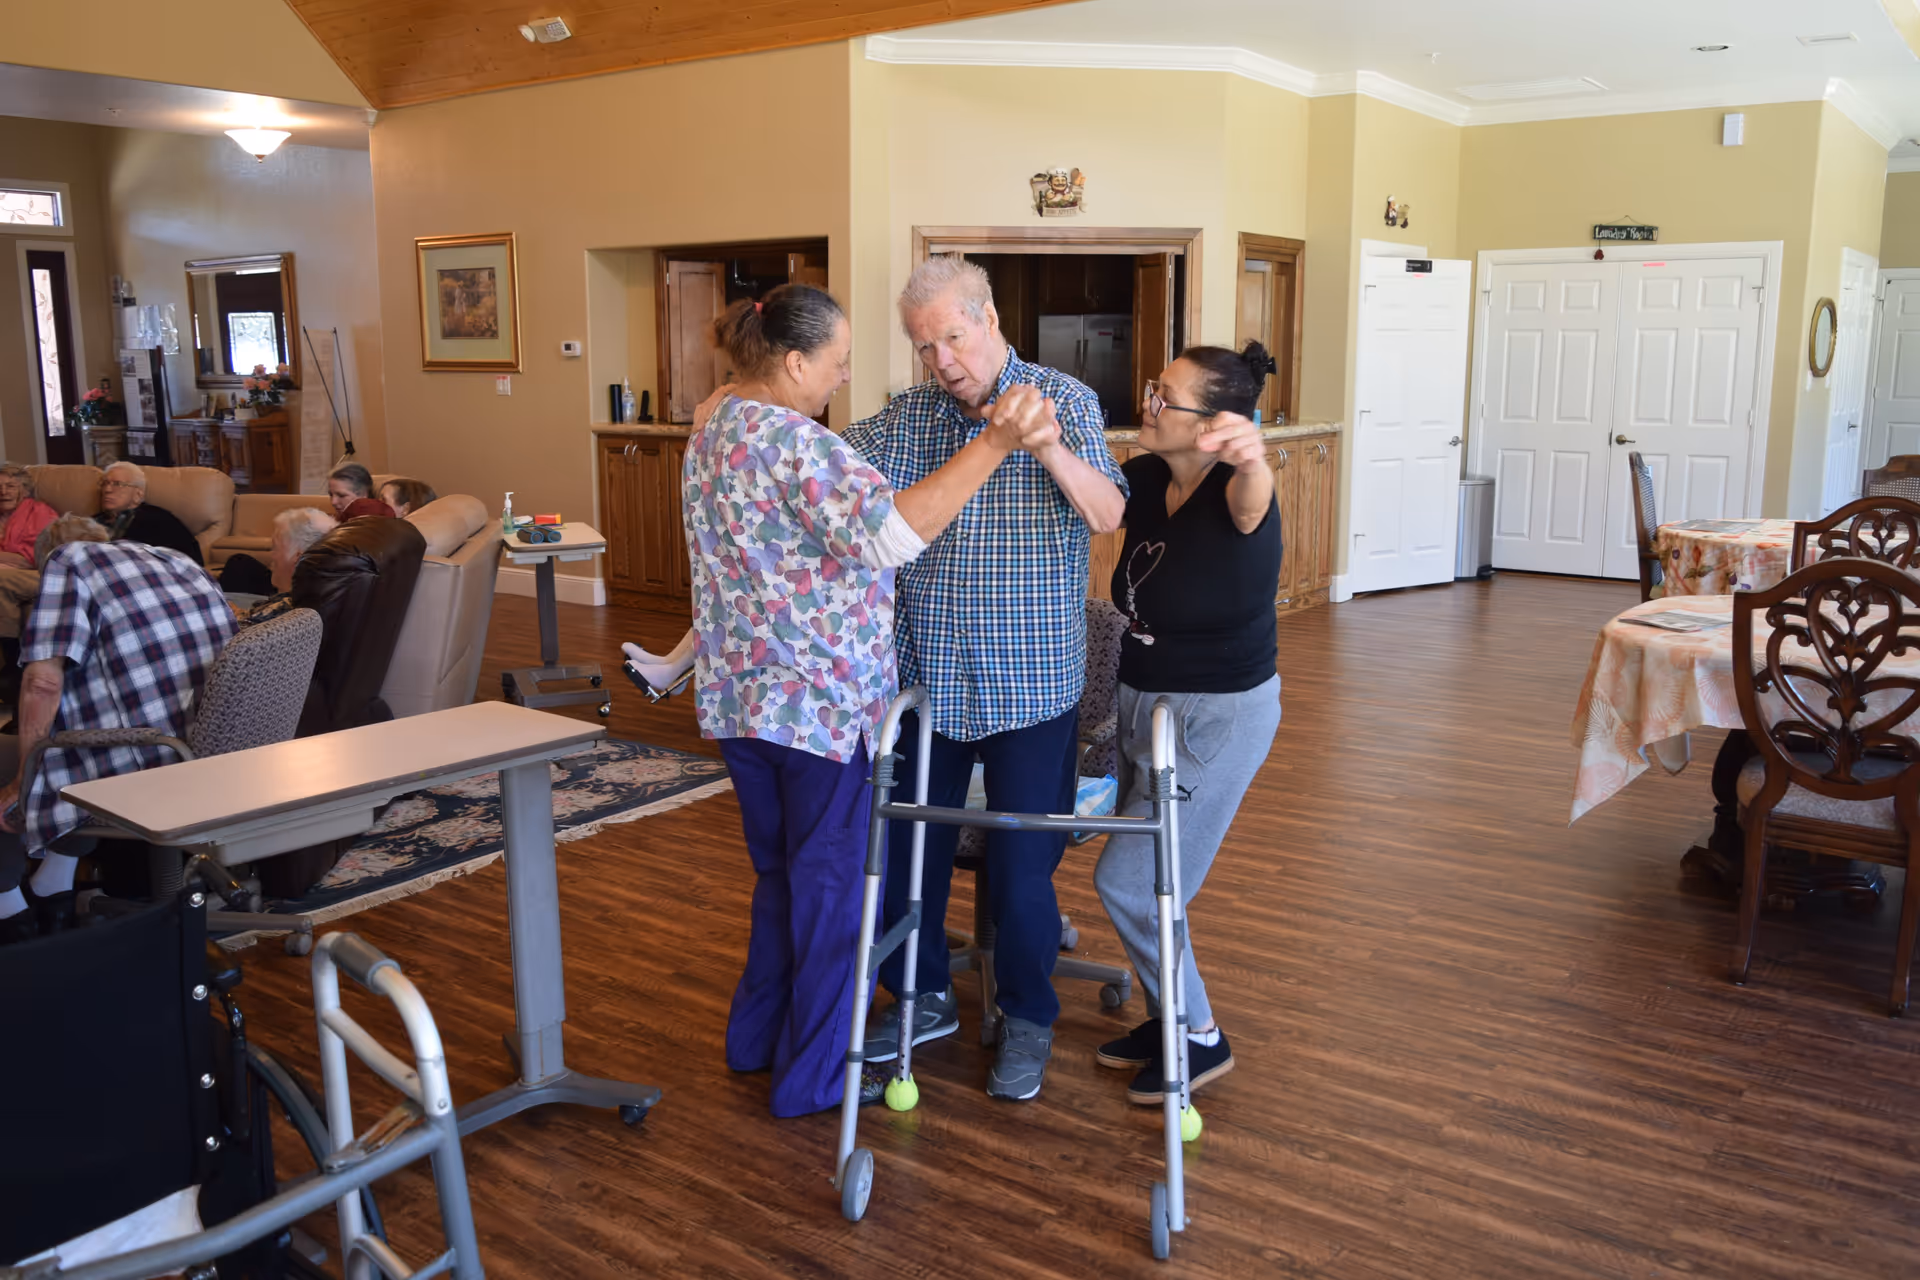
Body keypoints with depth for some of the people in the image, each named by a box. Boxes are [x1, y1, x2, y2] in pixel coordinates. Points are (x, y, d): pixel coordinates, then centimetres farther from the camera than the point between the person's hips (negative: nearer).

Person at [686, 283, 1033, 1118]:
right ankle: (815, 1075, 19)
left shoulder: (715, 429, 10)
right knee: (831, 882, 6)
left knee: (778, 869, 23)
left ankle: (757, 1035, 35)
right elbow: (890, 534, -31)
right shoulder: (795, 444, -20)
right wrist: (994, 444, -31)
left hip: (739, 697, 9)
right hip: (820, 701, -9)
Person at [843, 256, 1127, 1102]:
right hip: (924, 676, 4)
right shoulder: (906, 417, 5)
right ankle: (922, 998, 34)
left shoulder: (1066, 402, -4)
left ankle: (1028, 1018, 27)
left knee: (1021, 864, 5)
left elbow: (1107, 516, -13)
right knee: (904, 848, 13)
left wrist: (1048, 447, -30)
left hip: (1029, 682, -3)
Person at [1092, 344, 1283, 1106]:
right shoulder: (1148, 479, -1)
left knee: (1126, 879, -4)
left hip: (1221, 714, -8)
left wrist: (1251, 456, -70)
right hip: (1144, 699, 8)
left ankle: (1201, 1039, 15)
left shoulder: (1232, 494, -25)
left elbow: (1249, 497, -47)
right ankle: (1169, 1016, 37)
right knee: (1151, 876, 17)